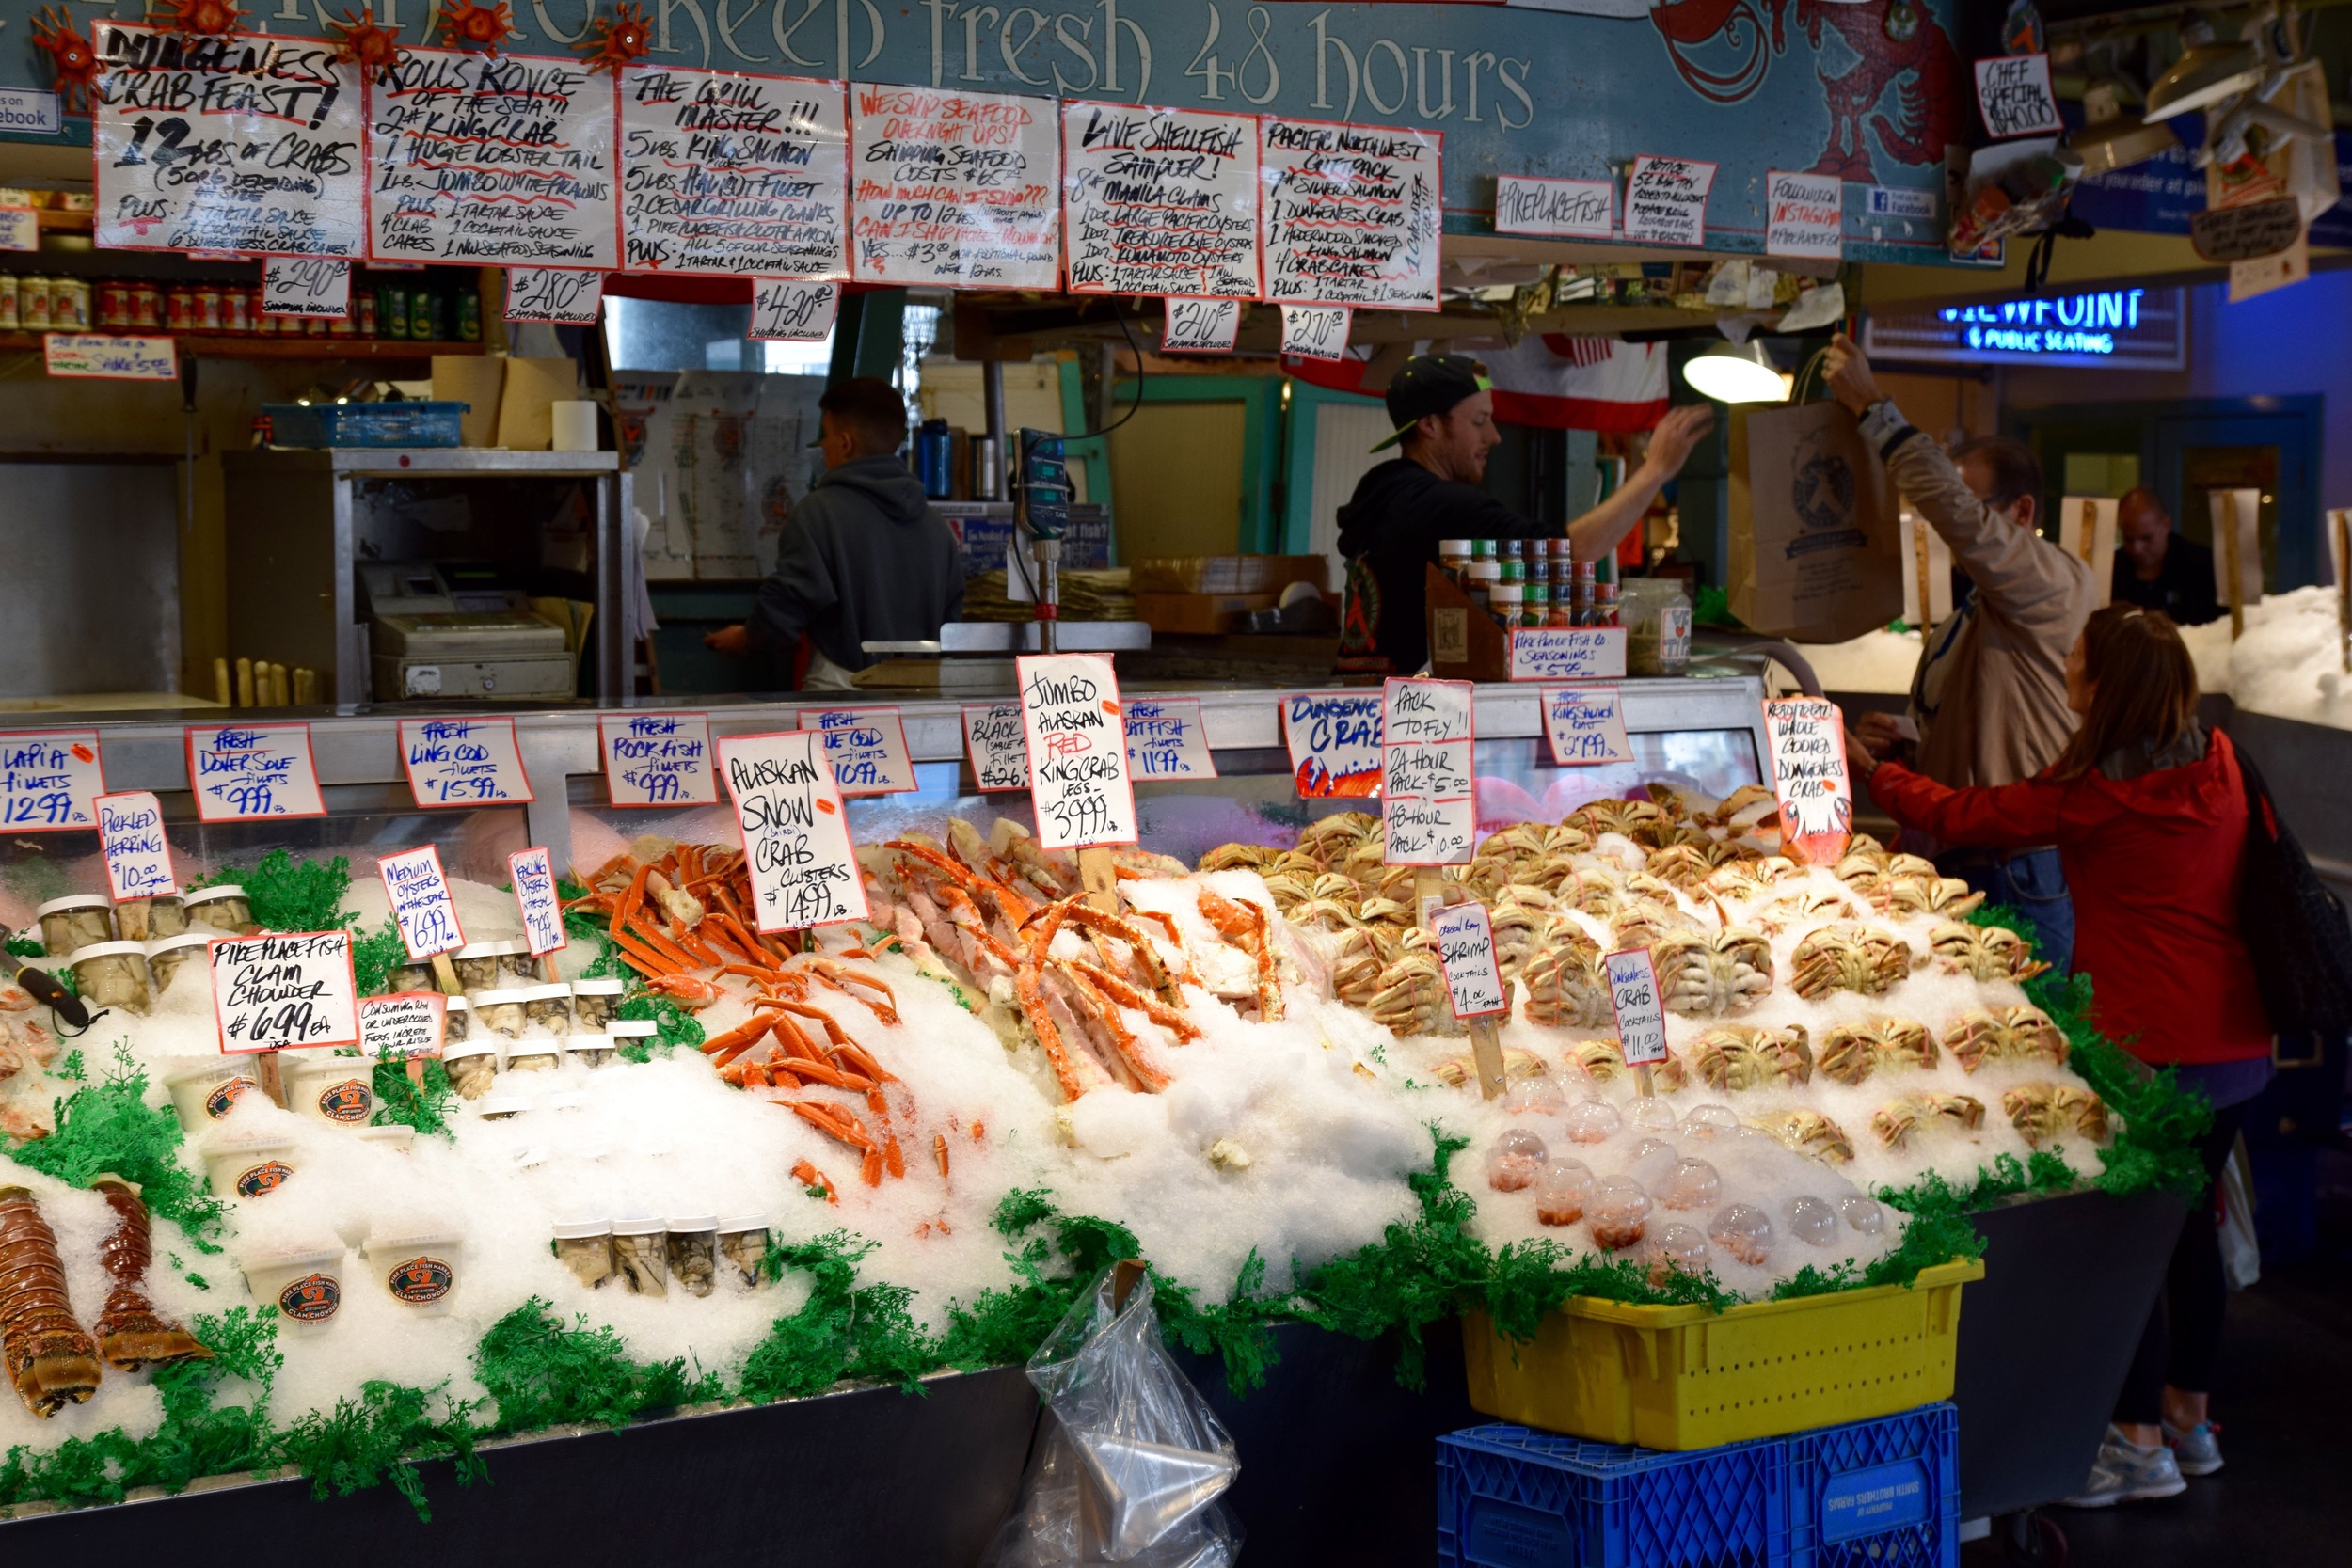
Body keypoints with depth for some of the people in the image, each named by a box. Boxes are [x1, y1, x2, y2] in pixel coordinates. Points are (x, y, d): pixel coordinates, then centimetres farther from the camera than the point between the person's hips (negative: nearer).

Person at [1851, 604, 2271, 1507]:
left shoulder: (2098, 792, -17)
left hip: (2150, 1045, -8)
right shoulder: (2216, 763, 4)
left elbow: (1965, 818, -5)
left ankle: (2140, 1444, 5)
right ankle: (2190, 1417, 29)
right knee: (2188, 1222, 18)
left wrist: (1868, 771, 10)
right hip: (2237, 1041, 8)